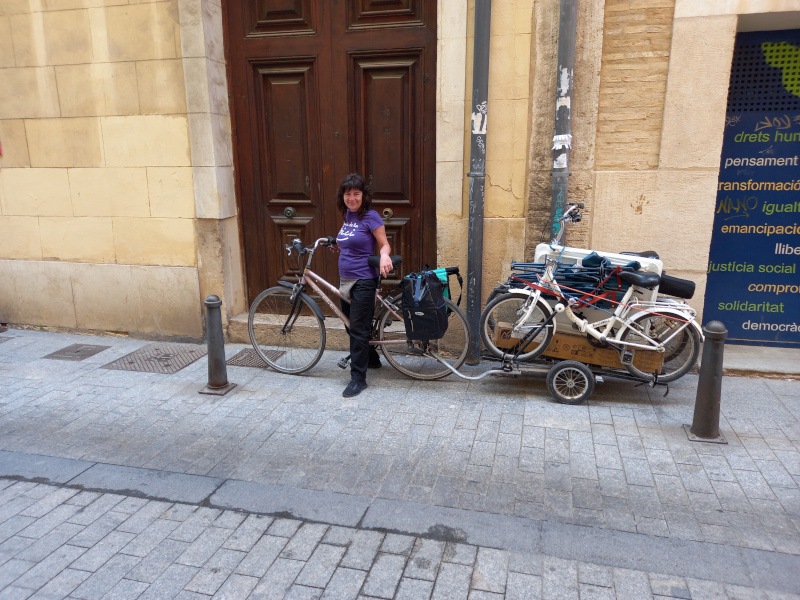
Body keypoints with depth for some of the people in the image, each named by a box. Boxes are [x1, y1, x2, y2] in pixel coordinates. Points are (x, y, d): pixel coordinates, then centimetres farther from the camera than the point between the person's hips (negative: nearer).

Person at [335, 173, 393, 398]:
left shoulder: (370, 216, -12)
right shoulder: (348, 214, 10)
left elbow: (385, 244, -13)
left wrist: (384, 256, -31)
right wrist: (337, 243, 16)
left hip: (363, 281, -9)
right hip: (346, 279, 9)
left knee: (358, 329, -4)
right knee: (351, 326, 18)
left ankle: (358, 378, 5)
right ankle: (372, 359, 39)